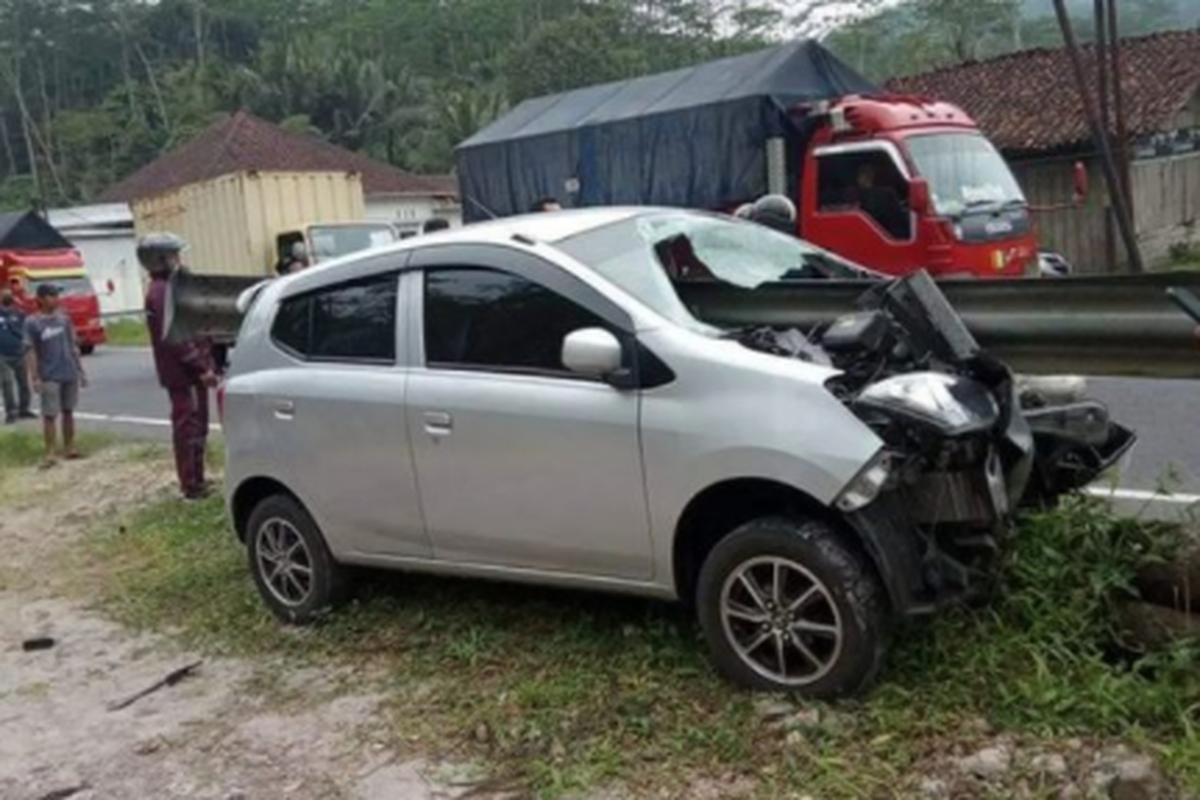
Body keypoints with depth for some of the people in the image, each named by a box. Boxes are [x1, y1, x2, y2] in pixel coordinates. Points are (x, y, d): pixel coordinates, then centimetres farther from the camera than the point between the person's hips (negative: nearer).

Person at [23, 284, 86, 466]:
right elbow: (30, 351, -8)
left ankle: (69, 448, 19)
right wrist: (35, 377, -13)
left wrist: (81, 370, 11)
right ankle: (50, 453, -1)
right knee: (49, 415, -4)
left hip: (69, 374, 4)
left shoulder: (64, 319, 6)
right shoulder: (32, 322, -6)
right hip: (48, 377, -4)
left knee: (68, 411, 11)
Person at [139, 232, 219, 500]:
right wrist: (201, 367, -22)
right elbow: (174, 337, -22)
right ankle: (191, 485, 0)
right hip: (182, 372, -10)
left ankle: (196, 481, 23)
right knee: (188, 427, -5)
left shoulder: (170, 287, 18)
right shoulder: (161, 292, -15)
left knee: (195, 426, 15)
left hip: (190, 370, 10)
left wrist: (204, 364, 16)